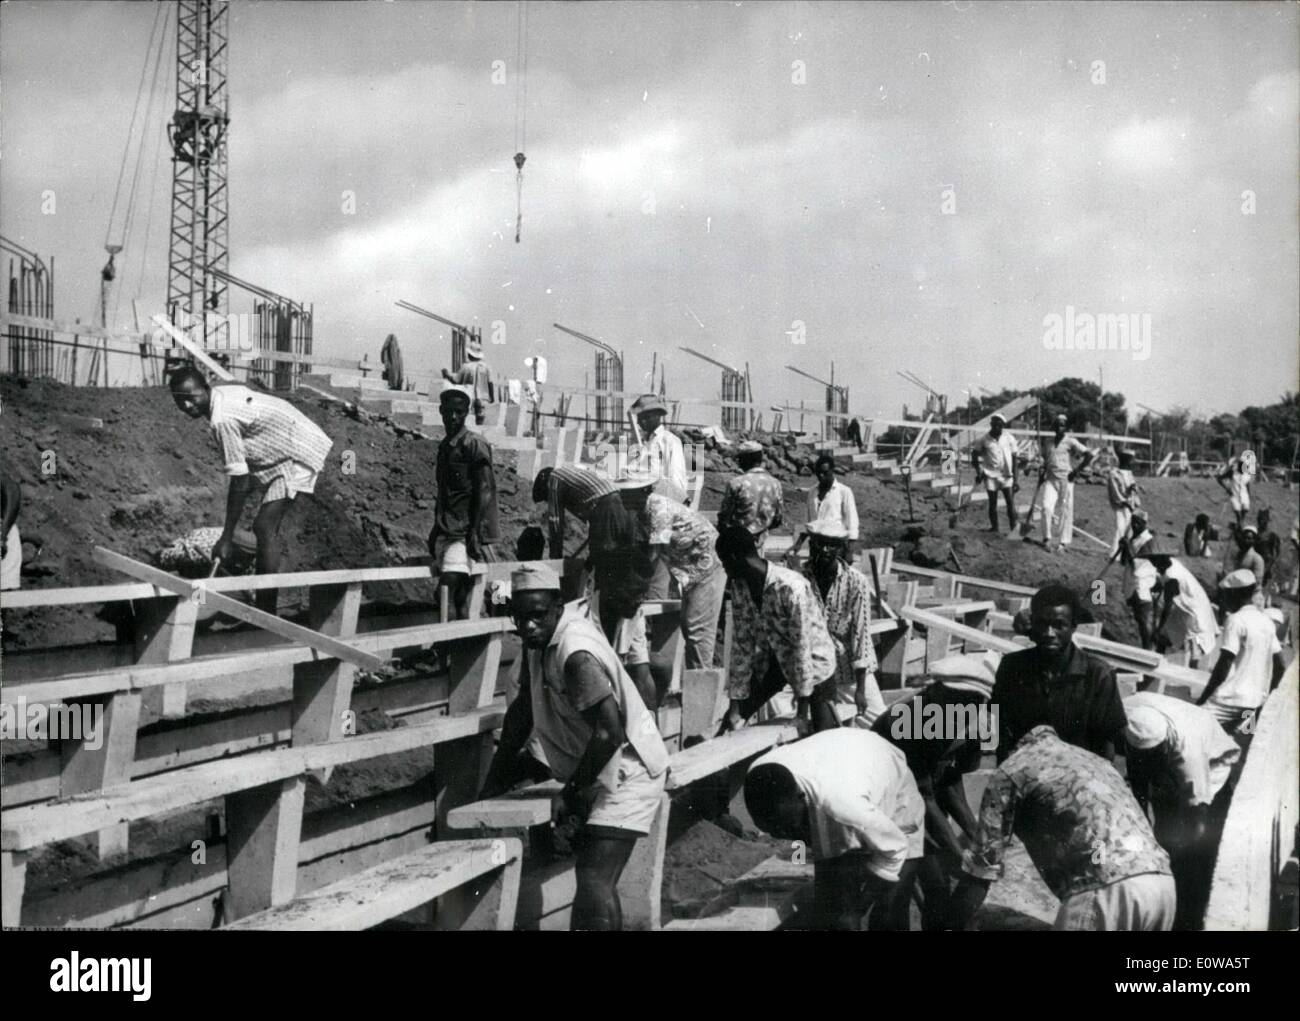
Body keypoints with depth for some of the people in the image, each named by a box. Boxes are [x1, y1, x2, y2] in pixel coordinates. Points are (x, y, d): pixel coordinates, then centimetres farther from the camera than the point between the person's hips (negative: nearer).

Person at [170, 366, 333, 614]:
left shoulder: (222, 420, -26)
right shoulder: (224, 393, 1)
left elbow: (240, 481, -25)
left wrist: (226, 538, -20)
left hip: (298, 456, -10)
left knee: (265, 528, -16)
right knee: (265, 528, 12)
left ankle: (266, 612, -16)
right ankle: (263, 608, 18)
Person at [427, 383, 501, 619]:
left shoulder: (474, 445, -7)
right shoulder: (445, 445, 16)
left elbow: (484, 491, -14)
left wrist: (474, 532, -21)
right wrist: (436, 529, 20)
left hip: (466, 531, -8)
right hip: (447, 530, 8)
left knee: (448, 585, -20)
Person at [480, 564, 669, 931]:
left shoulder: (576, 654, -28)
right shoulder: (540, 640, 0)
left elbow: (610, 731, -33)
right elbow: (523, 710, 10)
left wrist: (572, 793, -22)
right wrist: (493, 786, 10)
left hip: (627, 773, -10)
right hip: (592, 764, 10)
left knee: (594, 881, -17)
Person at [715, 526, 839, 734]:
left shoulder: (791, 587, -33)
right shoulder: (738, 587, -13)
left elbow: (802, 646, -29)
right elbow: (741, 645, -8)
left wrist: (802, 709, -25)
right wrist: (735, 706, -10)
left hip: (813, 661, -5)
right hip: (773, 660, 5)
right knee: (733, 722, 1)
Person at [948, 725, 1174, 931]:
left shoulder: (1012, 771, 12)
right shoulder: (1093, 759, 33)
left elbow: (982, 867, 9)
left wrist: (957, 925, 21)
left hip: (1107, 891, -7)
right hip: (1162, 883, 7)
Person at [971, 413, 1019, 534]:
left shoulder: (1009, 438, 0)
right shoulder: (984, 440, -2)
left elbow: (1014, 459, 3)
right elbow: (975, 455, 8)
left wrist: (1015, 479, -1)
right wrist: (978, 472, -2)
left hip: (1006, 475, 0)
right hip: (991, 475, 0)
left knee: (1010, 502, -9)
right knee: (992, 503, 4)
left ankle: (1014, 526, -6)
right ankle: (993, 527, 16)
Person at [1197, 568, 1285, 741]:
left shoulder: (1236, 621, -11)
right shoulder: (1267, 621, 12)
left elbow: (1223, 666, -14)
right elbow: (1280, 667, 15)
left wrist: (1201, 700, -8)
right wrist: (1267, 696, 24)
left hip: (1230, 701, -8)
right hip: (1256, 701, 8)